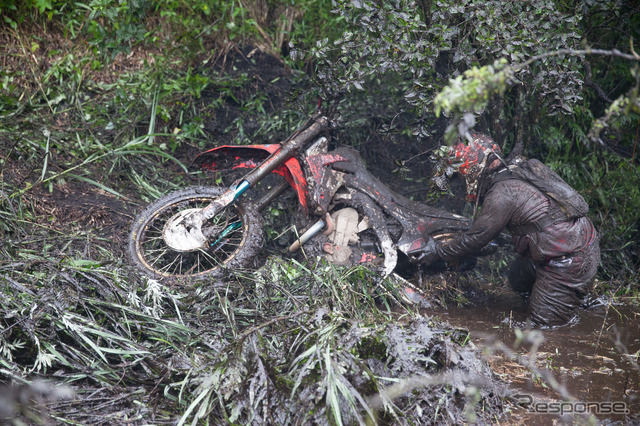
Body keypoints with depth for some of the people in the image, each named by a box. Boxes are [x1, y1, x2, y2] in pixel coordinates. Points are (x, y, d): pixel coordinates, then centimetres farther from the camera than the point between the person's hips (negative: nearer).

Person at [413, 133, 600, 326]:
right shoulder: (515, 174, 11)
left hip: (570, 260, -9)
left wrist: (438, 251, 0)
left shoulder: (502, 194, -18)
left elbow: (475, 239, -12)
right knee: (518, 279, 25)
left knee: (544, 321, -1)